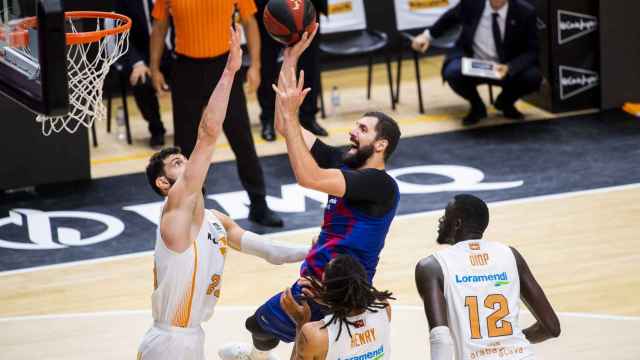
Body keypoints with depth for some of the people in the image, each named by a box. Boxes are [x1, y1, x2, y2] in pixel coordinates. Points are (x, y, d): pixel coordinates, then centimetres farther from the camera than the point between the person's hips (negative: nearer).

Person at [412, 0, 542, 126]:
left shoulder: (525, 12, -17)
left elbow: (531, 52, -14)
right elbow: (451, 17, 10)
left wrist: (509, 68, -31)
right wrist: (428, 35, 10)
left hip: (506, 68, 0)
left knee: (533, 77, -27)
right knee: (453, 73, -33)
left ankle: (505, 102, 9)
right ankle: (477, 106, 1)